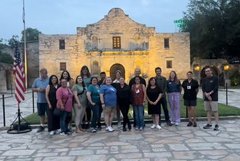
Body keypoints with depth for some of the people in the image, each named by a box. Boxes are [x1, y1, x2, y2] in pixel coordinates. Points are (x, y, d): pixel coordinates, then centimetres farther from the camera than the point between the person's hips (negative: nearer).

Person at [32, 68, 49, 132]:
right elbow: (32, 88, 12)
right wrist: (37, 89, -8)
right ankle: (42, 126, 27)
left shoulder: (49, 80, -6)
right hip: (40, 100, 4)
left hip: (48, 100, -4)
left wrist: (45, 90, -20)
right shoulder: (36, 80, 8)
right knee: (41, 114, 15)